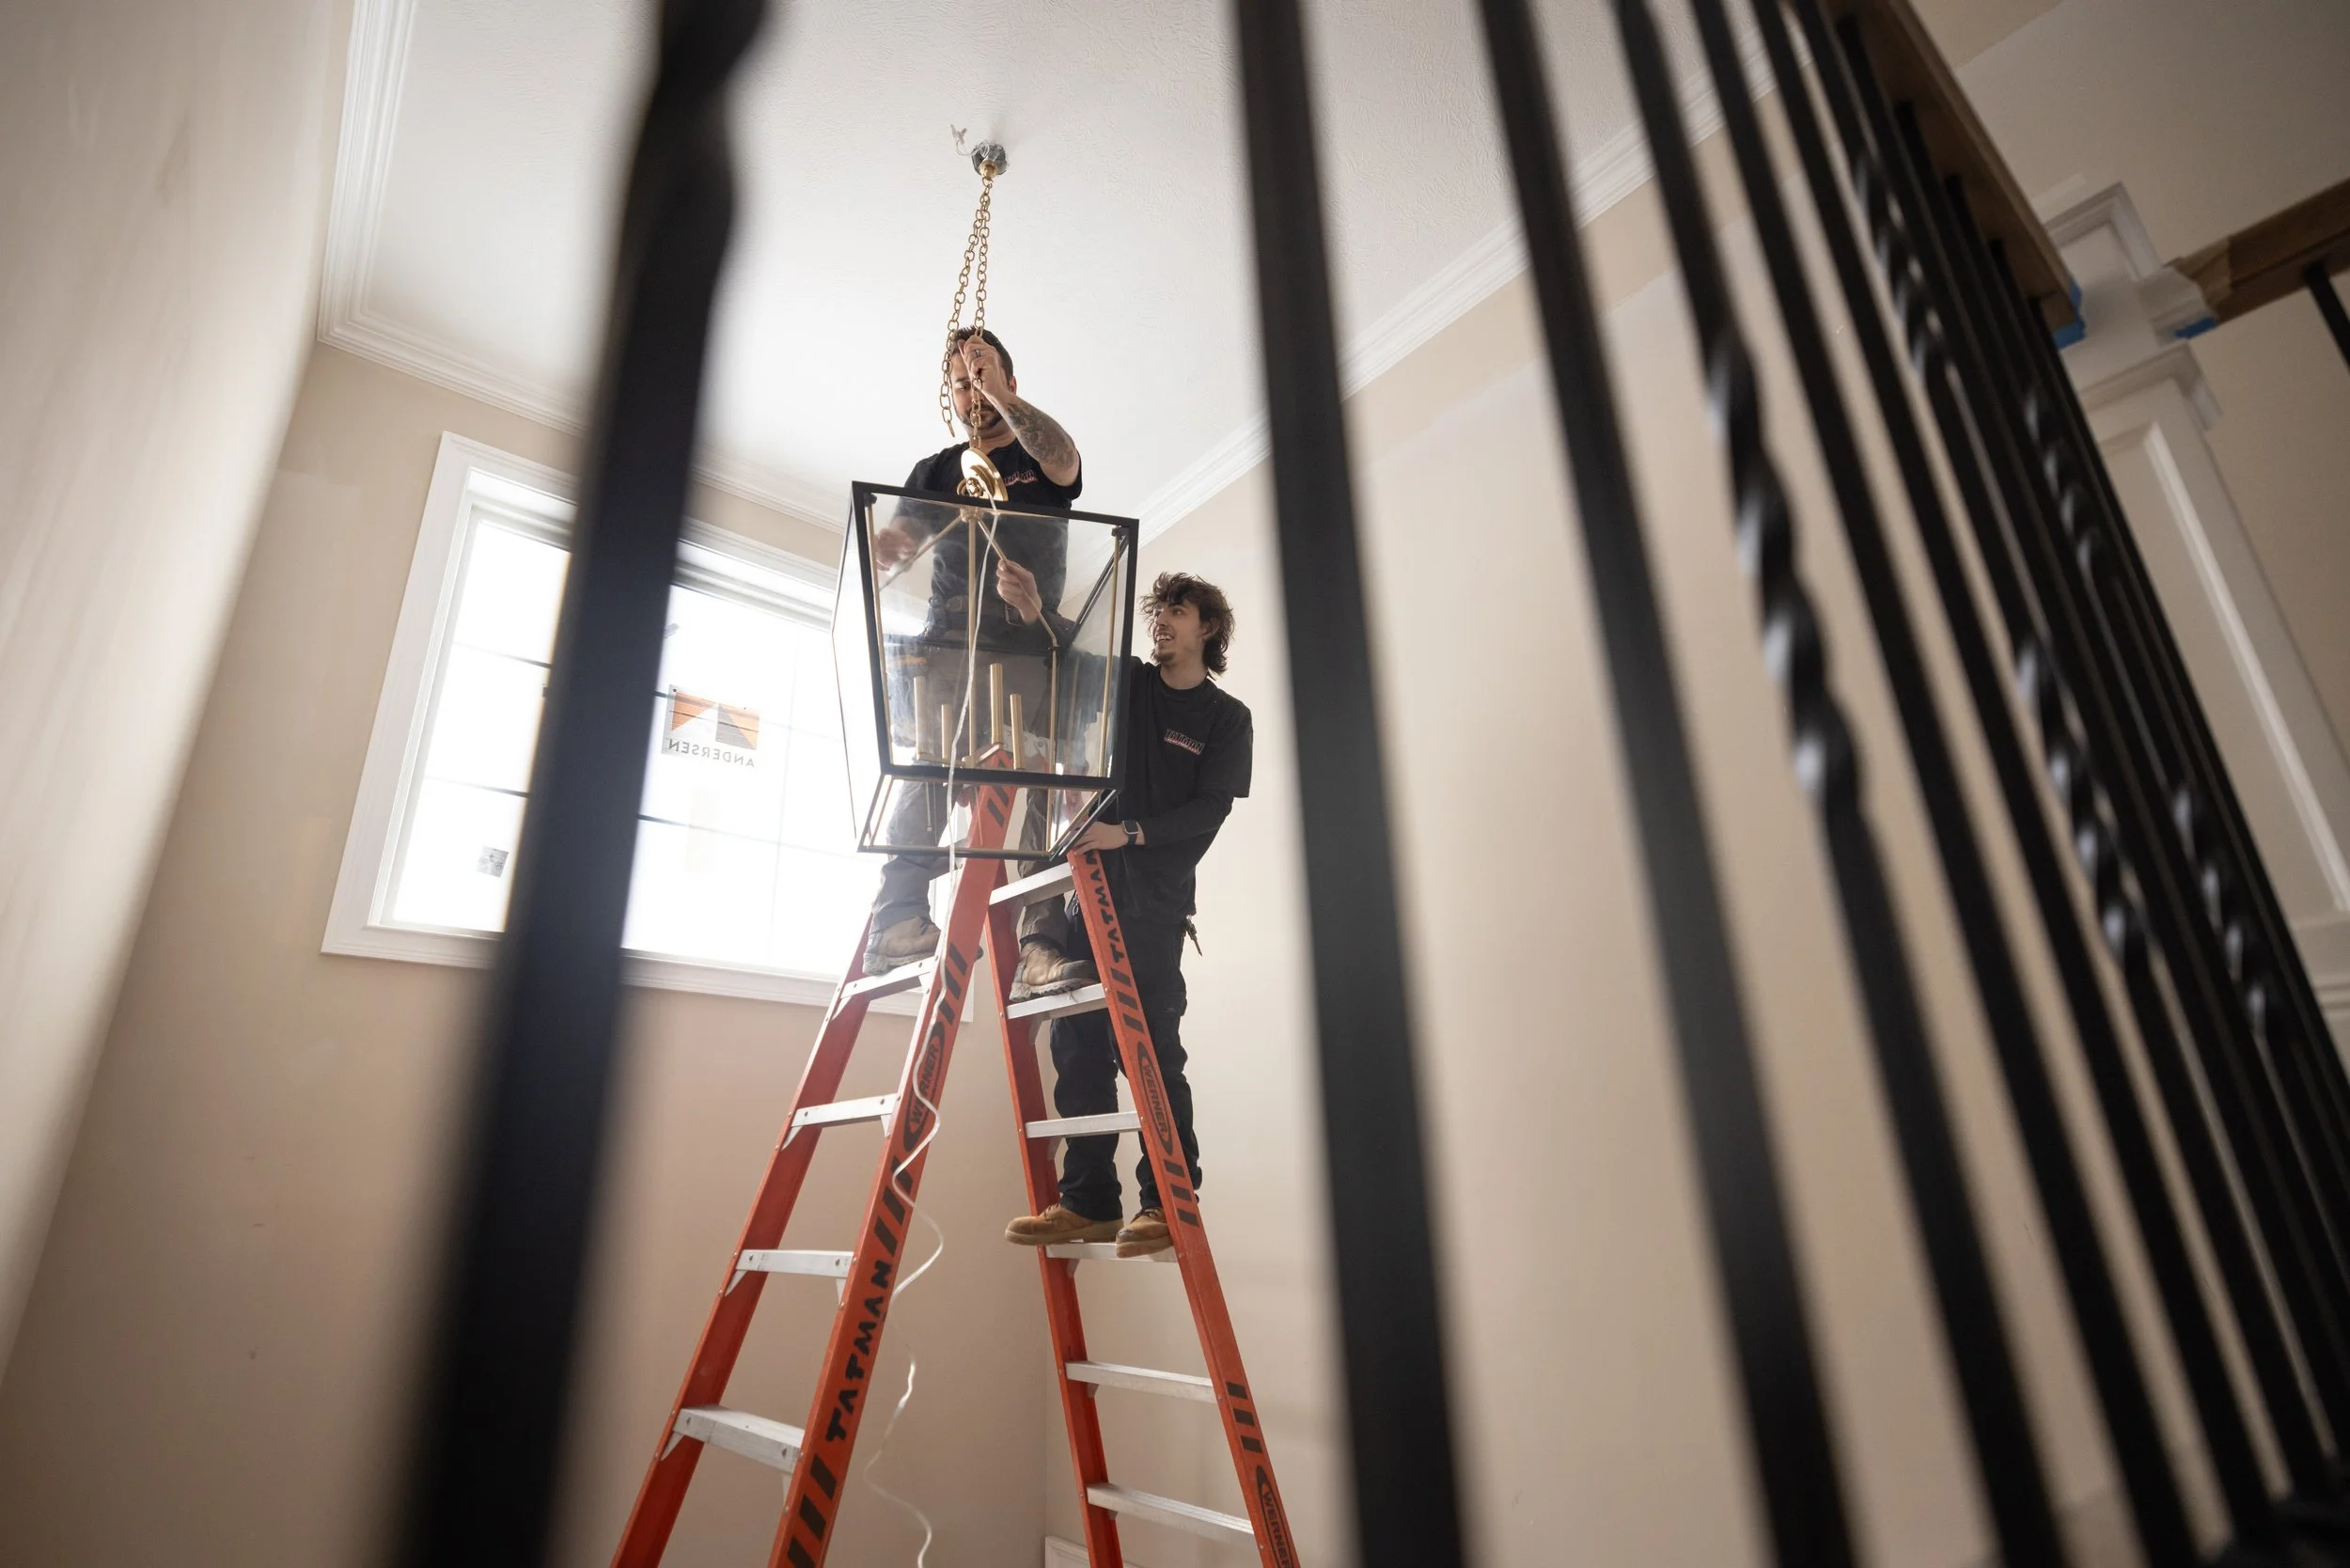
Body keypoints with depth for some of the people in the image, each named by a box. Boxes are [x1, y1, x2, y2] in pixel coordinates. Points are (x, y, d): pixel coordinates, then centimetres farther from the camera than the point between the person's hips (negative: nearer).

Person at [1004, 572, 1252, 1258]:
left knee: (1150, 1049, -7)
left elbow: (1209, 809, -4)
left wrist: (1132, 833, -17)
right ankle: (1088, 1203, 8)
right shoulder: (1125, 682, 16)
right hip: (1089, 886, 4)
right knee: (1078, 1042, 1)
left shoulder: (1227, 718, 6)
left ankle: (1168, 1204, 1)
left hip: (1154, 901, -4)